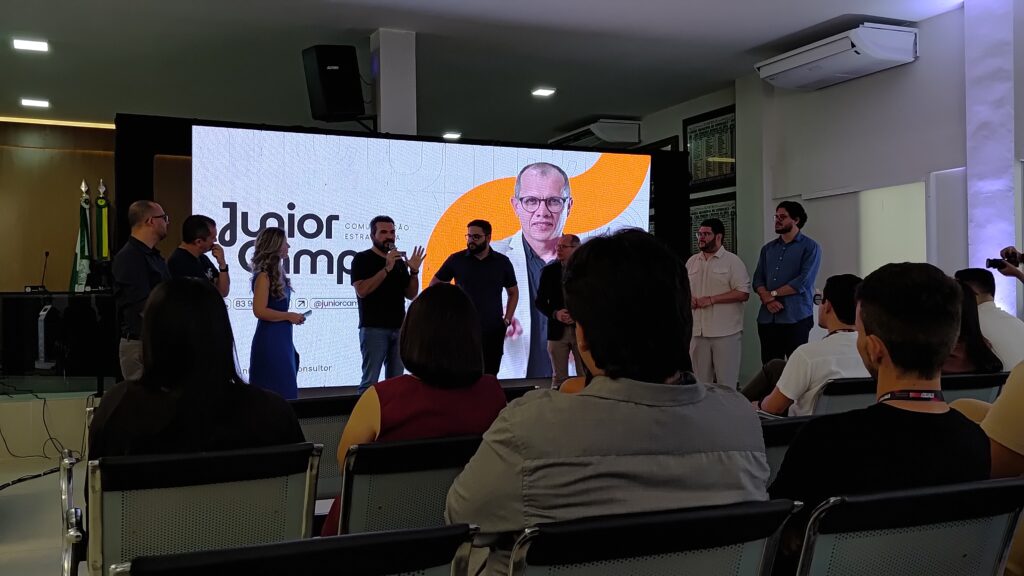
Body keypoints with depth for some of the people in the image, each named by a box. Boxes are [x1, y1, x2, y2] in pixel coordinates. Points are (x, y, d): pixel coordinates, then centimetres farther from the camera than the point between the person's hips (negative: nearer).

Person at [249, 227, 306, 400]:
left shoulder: (277, 272, 11)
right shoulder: (264, 275, -14)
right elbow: (259, 311, -20)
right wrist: (289, 316, -14)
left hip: (282, 339, 9)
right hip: (269, 341, -9)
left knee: (285, 390, 12)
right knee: (274, 393, -4)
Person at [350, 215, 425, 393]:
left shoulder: (399, 261, 16)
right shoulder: (362, 259, -1)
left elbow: (411, 295, 14)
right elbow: (362, 290, -15)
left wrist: (414, 271, -3)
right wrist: (386, 269, -20)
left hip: (399, 328, 5)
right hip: (373, 328, -5)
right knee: (370, 381, -8)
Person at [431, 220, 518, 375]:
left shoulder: (502, 262, 4)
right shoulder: (456, 260, -1)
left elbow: (513, 293, 15)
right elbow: (434, 285, 8)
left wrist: (507, 320, 4)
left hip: (493, 330, 2)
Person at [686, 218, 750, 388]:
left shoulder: (732, 261, -4)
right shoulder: (692, 261, 13)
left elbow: (743, 293, -11)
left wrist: (711, 299, -16)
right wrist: (689, 298, -2)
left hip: (725, 332, -5)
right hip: (698, 330, 5)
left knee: (726, 381, -1)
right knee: (700, 379, 11)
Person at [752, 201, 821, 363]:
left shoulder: (810, 247, 1)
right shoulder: (767, 248, 17)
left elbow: (803, 281, -11)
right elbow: (757, 279, 9)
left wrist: (773, 293, -5)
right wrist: (766, 298, -10)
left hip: (796, 319, -5)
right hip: (767, 318, 5)